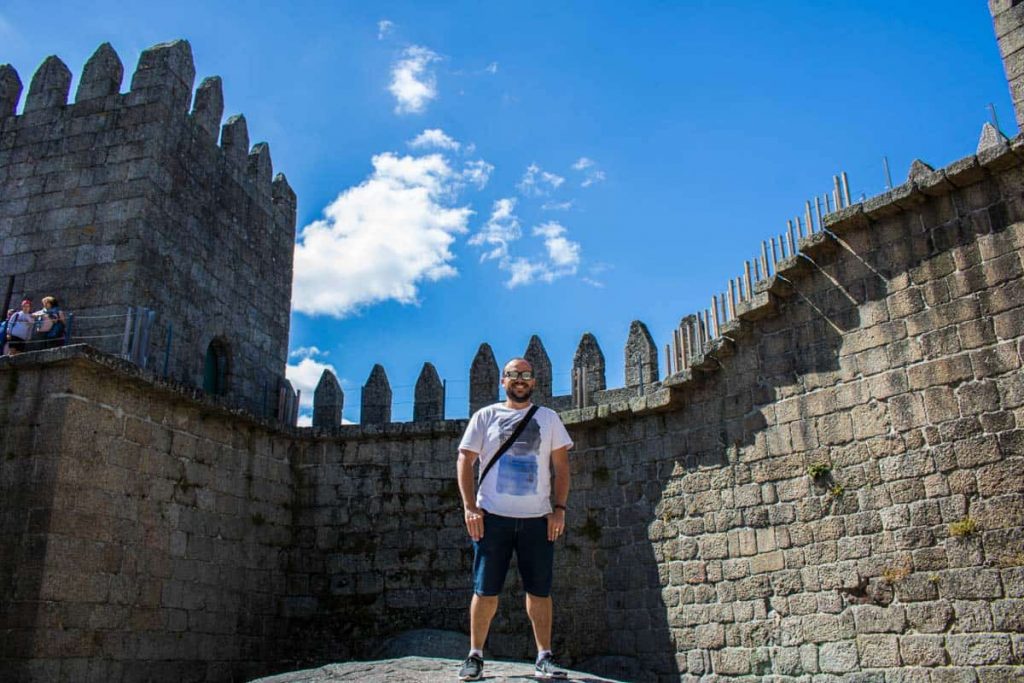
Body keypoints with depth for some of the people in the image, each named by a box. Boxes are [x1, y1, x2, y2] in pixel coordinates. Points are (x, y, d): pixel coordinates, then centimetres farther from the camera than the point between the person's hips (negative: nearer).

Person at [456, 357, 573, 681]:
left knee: (539, 590, 5)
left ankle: (544, 657, 15)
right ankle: (475, 655, 14)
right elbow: (465, 461, 4)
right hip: (492, 516, -1)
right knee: (485, 590, 3)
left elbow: (561, 466, 9)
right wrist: (470, 507, -6)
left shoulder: (548, 418, 11)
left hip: (538, 519, 1)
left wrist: (559, 508, -2)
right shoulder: (485, 416, 7)